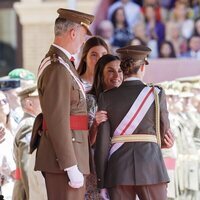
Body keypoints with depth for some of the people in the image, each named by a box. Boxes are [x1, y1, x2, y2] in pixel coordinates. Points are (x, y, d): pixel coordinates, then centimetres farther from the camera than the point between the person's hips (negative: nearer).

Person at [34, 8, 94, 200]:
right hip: (64, 158, -10)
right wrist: (72, 168, -22)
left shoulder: (53, 62, 17)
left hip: (62, 157, 10)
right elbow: (58, 122, -21)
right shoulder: (58, 69, -16)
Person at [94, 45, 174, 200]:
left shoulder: (107, 97, 3)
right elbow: (165, 136, 11)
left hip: (118, 170, 2)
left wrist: (102, 182, 4)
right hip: (150, 169, -2)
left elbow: (102, 142, 0)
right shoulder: (156, 94, 1)